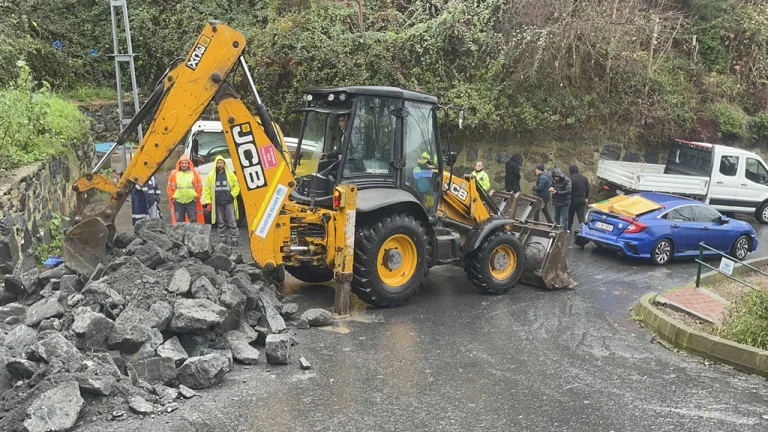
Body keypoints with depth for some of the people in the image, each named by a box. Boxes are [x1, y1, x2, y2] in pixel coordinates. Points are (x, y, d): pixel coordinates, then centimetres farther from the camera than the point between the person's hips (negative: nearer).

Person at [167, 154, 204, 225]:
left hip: (191, 201, -1)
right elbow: (170, 187, 8)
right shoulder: (174, 173, 5)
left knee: (193, 220, -1)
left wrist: (197, 196, 0)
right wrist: (172, 197, 2)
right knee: (179, 221, 7)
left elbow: (199, 186, 7)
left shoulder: (194, 173, 5)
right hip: (178, 201, 1)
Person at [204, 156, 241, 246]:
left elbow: (236, 185, 8)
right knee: (221, 223, 9)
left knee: (232, 221, -3)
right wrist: (209, 202, 1)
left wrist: (232, 195, -4)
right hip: (217, 203, 1)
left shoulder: (230, 174, 3)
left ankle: (234, 239, 2)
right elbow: (207, 189, 7)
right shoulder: (211, 176, 5)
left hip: (229, 202, -1)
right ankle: (223, 239, 17)